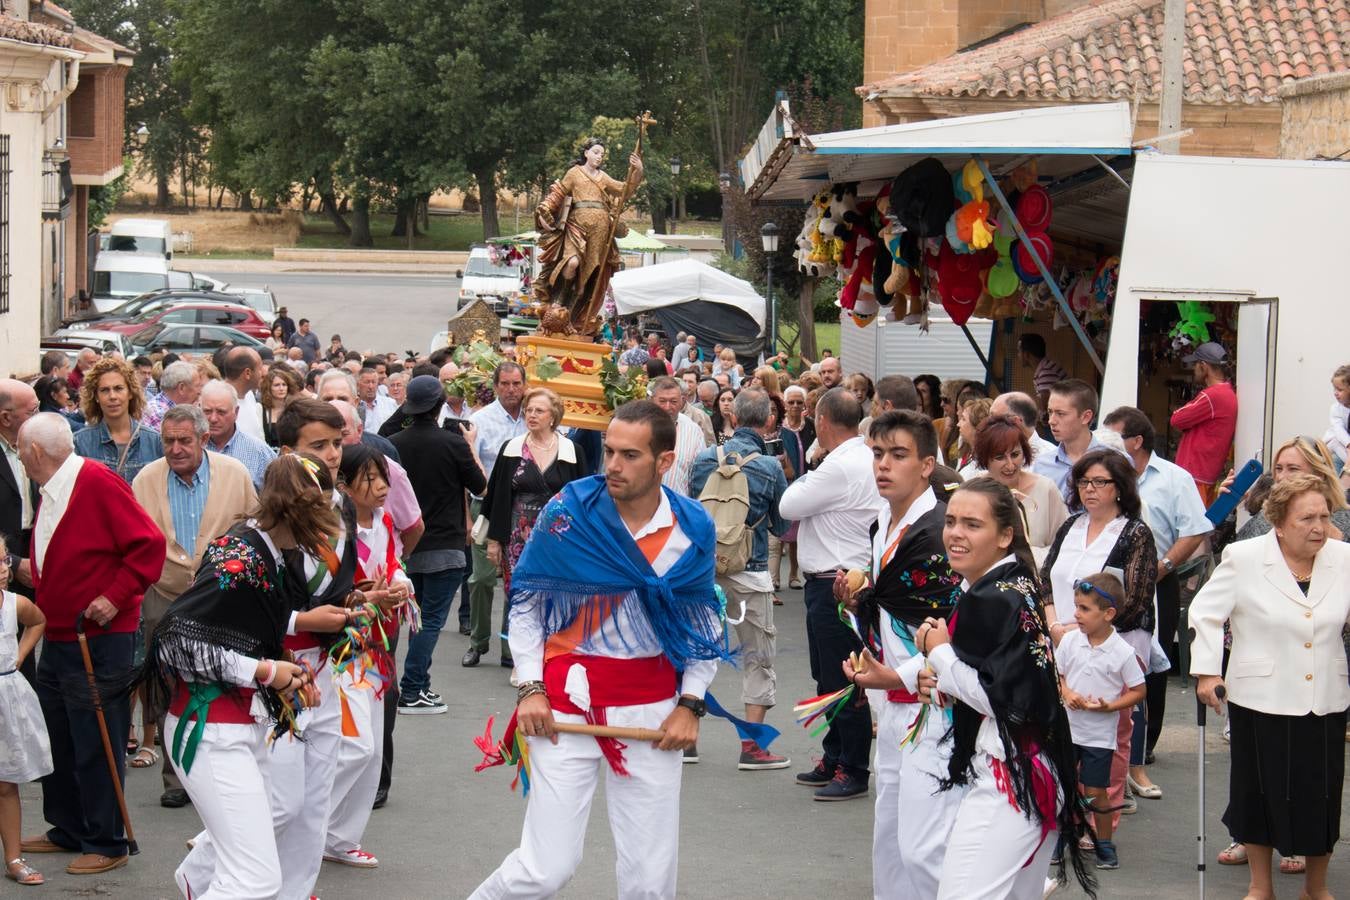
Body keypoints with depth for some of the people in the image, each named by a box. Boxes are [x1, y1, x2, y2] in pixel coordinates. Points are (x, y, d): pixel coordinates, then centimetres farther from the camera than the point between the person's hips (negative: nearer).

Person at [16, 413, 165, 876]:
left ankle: (107, 843, 6)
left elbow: (148, 544, -20)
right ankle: (68, 830, 28)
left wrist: (115, 597, -21)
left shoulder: (98, 482, -16)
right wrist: (32, 572, 15)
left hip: (99, 641, -9)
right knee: (57, 738, 15)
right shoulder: (51, 492, 11)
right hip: (58, 637, 9)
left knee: (95, 745, -3)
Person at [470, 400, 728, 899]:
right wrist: (530, 688, -6)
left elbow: (706, 622, 11)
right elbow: (525, 601, 3)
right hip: (568, 695, -2)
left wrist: (690, 704, 1)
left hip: (652, 704, 2)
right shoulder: (567, 513, -9)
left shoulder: (693, 527, -2)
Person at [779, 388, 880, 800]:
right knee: (829, 679, 18)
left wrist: (801, 481, 1)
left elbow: (788, 506, -14)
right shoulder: (864, 459, 11)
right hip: (837, 581, 11)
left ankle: (853, 771, 1)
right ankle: (834, 760, 27)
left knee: (844, 681, -4)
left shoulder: (840, 468, -21)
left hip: (837, 585, -11)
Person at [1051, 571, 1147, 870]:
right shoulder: (1069, 640, -4)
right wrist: (1066, 694, -12)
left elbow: (1138, 691, -5)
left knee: (1095, 792, 3)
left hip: (1099, 733, -3)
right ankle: (1059, 837, 22)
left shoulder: (1122, 652, -12)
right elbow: (1055, 673, 8)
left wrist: (1109, 706, -17)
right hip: (1066, 726, 3)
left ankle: (1104, 843, 20)